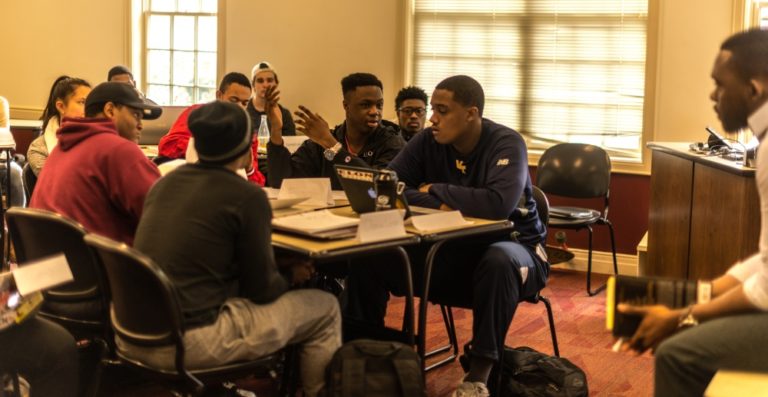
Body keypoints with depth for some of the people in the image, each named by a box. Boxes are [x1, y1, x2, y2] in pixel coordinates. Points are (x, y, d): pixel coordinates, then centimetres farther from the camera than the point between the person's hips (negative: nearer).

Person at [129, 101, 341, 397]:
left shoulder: (165, 182, 10)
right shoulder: (247, 196, -11)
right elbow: (262, 289, -5)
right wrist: (291, 275, 17)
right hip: (187, 341, -8)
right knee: (325, 308, 8)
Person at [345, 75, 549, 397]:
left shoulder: (506, 144, -19)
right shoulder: (428, 141, -4)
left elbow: (499, 203, -36)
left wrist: (436, 190, -22)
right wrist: (437, 203, -26)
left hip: (511, 247, -4)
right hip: (451, 249, 4)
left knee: (500, 261, -41)